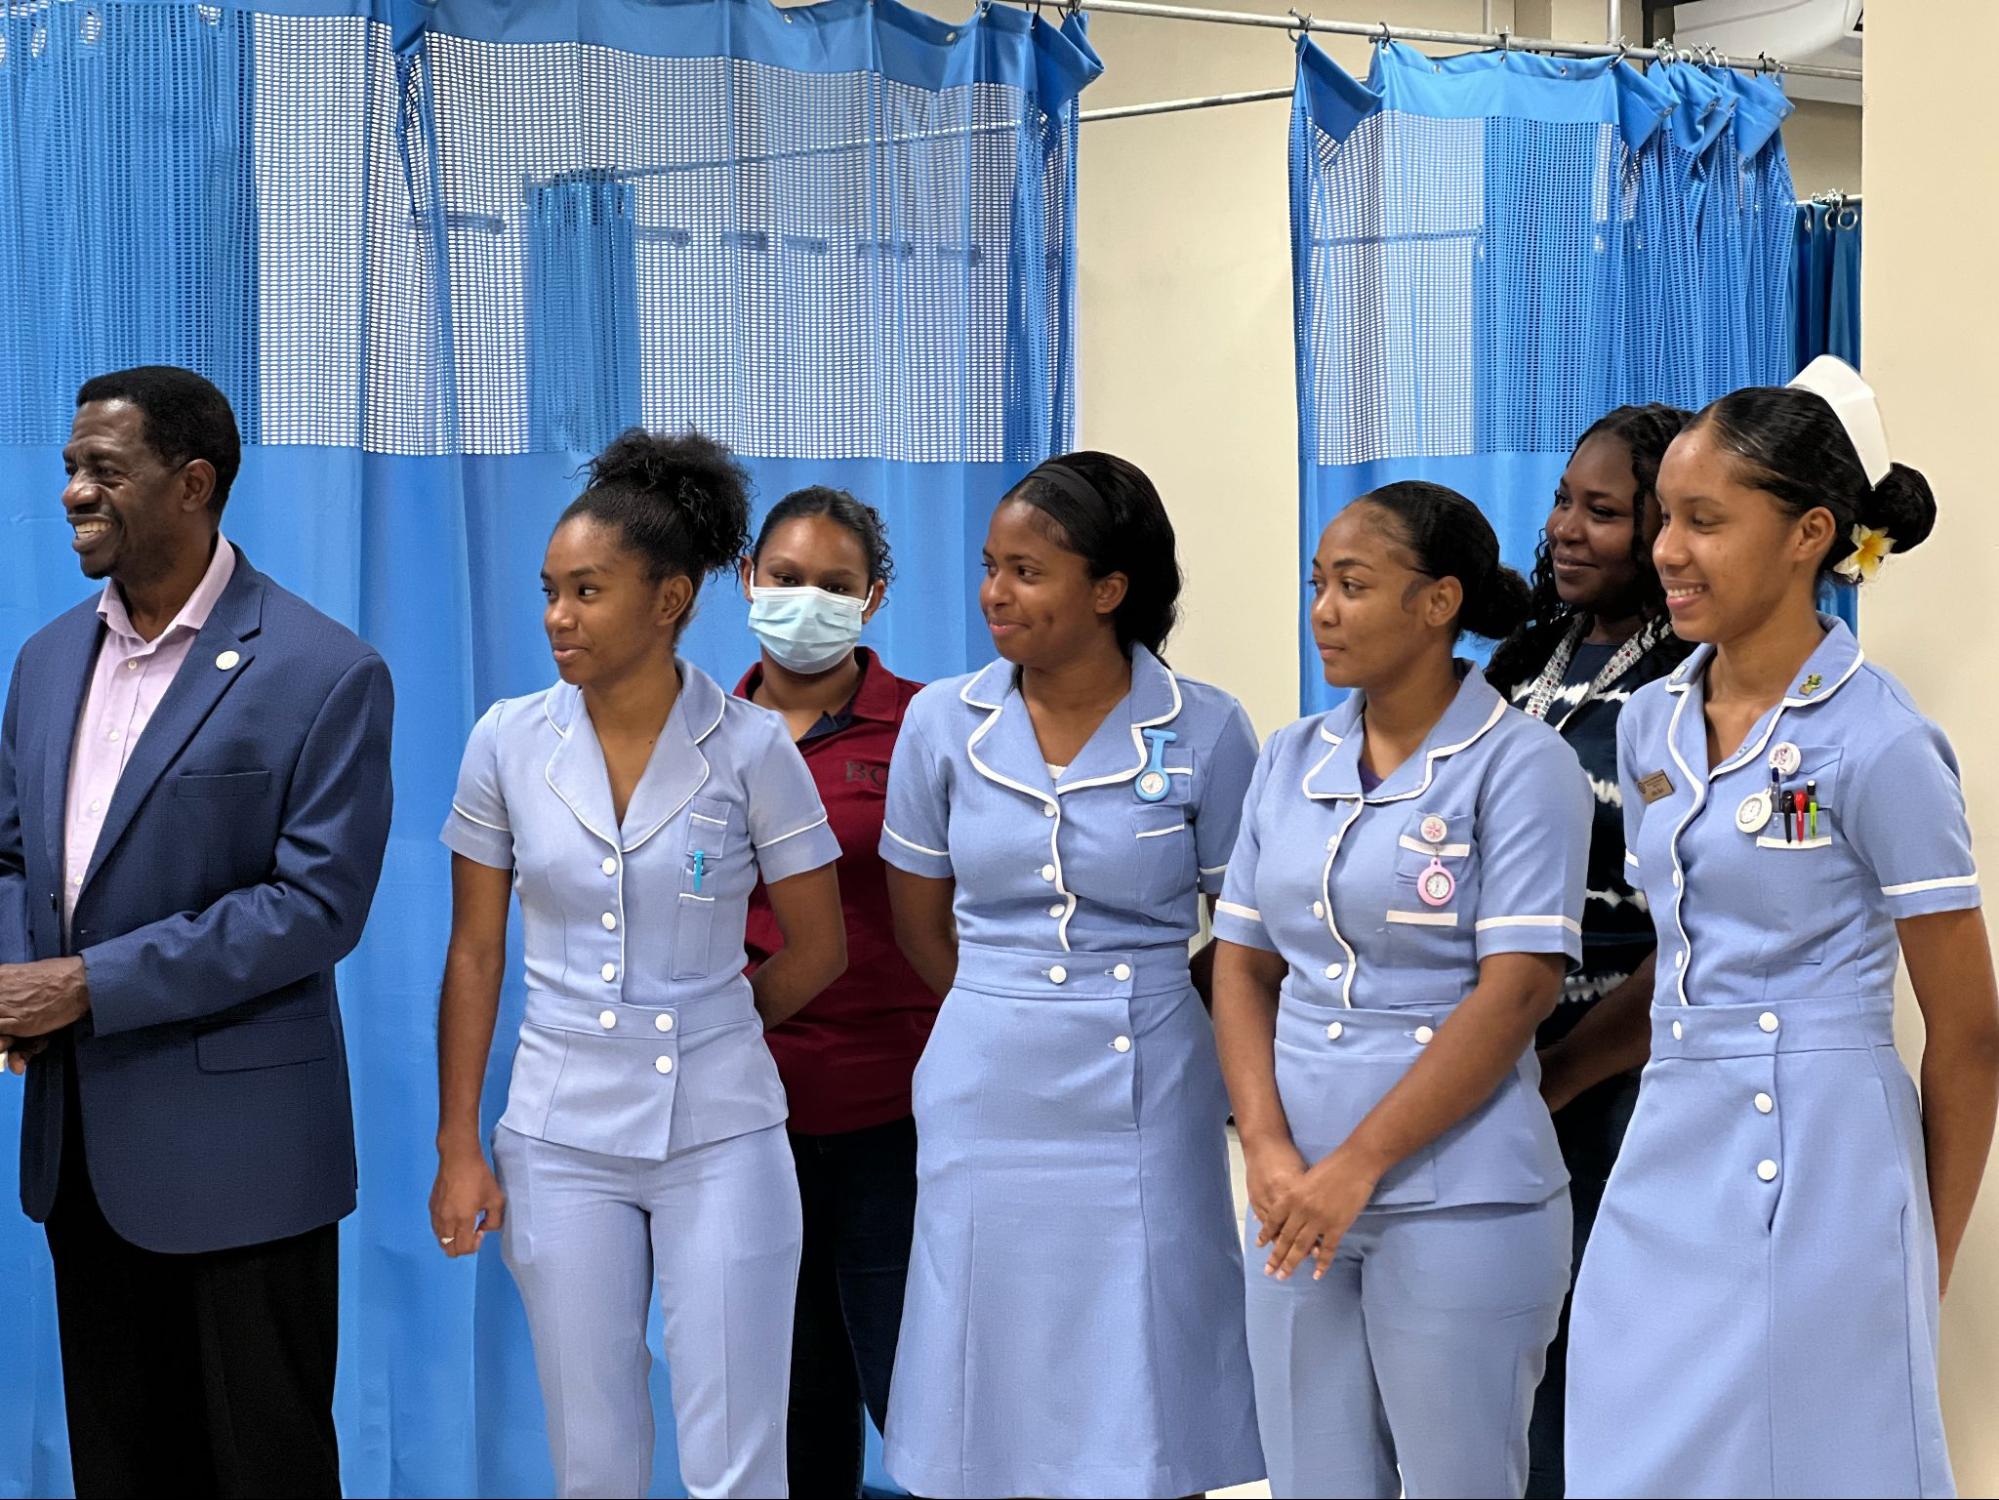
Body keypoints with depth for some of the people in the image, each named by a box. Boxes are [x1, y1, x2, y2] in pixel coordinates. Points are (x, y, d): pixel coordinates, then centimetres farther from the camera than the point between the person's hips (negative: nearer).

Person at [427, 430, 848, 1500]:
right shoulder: (510, 741, -1)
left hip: (720, 1137, -2)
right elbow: (475, 953, 4)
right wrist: (458, 1148, 1)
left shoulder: (750, 748, -7)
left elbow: (817, 949, 3)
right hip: (562, 1139, 2)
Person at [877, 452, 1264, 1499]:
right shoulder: (943, 722, 1)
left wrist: (1134, 1008, 7)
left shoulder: (1203, 731, -6)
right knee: (992, 1412, 7)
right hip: (985, 1099, 2)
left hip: (1142, 1105, -2)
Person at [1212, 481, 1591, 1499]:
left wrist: (1358, 1165, -15)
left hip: (1458, 1200, -5)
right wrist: (1268, 1151, -5)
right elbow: (1242, 965, 10)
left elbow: (1516, 992, -14)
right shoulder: (1291, 760, 10)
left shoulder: (1520, 765, -7)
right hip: (1300, 1202, 5)